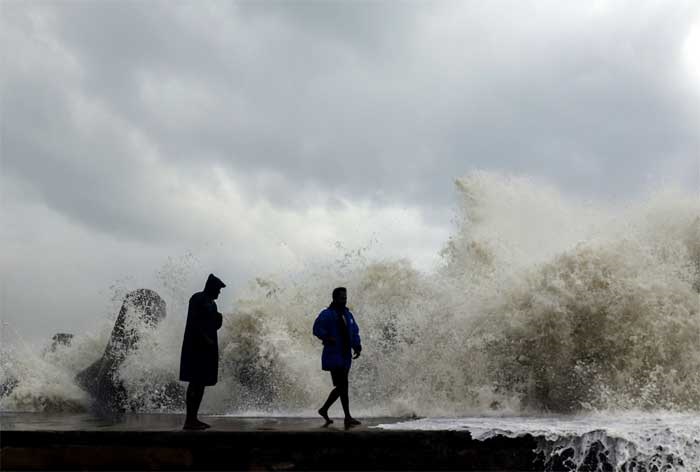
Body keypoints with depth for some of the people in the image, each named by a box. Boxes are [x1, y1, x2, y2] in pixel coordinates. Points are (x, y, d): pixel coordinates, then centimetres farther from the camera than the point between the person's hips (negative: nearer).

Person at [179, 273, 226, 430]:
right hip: (196, 346, -9)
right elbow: (193, 322, -17)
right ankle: (189, 420, -12)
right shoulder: (197, 298, -8)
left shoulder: (211, 303, 18)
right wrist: (205, 338, -23)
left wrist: (219, 318, -1)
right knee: (196, 382, -12)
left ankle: (193, 418, 10)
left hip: (207, 348, 9)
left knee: (202, 382, 7)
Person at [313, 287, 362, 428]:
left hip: (346, 356, 8)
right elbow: (317, 328, -16)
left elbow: (355, 332, 18)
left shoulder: (348, 315, 17)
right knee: (343, 385, -12)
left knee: (341, 387, 12)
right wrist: (327, 337, -32)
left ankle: (324, 409, 28)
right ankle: (348, 418, -9)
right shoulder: (327, 314, -6)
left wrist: (357, 347, 3)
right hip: (334, 356, -8)